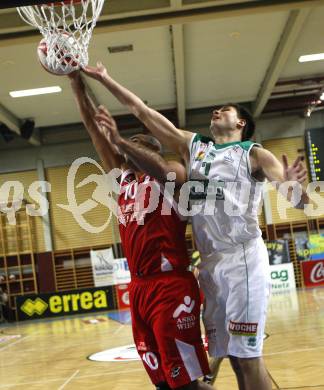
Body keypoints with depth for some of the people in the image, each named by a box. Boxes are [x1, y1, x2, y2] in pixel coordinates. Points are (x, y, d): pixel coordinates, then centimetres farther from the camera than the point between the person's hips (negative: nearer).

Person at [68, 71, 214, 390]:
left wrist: (119, 140, -34)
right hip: (139, 289, 7)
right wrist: (77, 84, 8)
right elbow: (93, 129, 13)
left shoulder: (169, 173, -1)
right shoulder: (122, 178, 16)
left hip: (171, 287, -7)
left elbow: (162, 169, -27)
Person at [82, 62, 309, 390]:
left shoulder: (254, 154, 0)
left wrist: (294, 187, -35)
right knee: (232, 354, 11)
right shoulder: (192, 145, 15)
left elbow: (298, 200, -12)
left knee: (248, 355, -5)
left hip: (243, 258, -5)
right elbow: (142, 111, 16)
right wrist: (105, 79, 14)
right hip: (209, 261, 6)